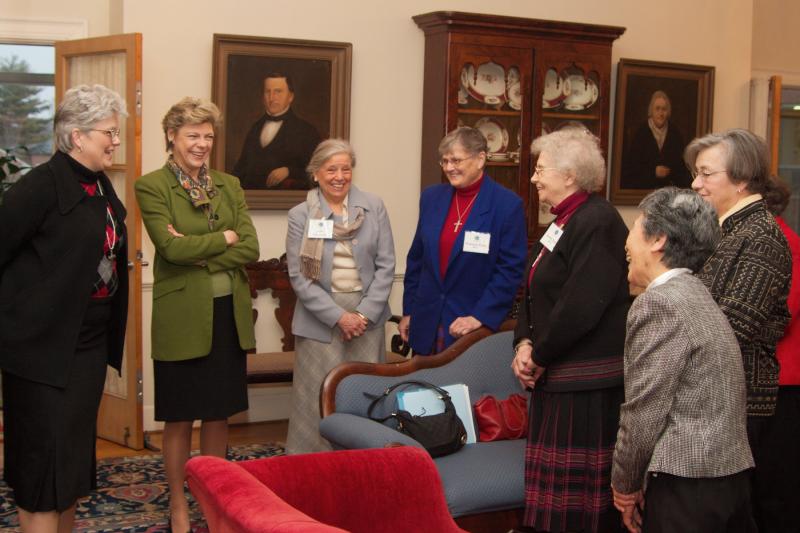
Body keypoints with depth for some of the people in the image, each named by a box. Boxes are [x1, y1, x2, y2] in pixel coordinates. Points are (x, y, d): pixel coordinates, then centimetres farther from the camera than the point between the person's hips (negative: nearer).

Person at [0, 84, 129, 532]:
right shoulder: (42, 185, -15)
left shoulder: (101, 187, 11)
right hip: (44, 343, -8)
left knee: (75, 450, 15)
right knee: (45, 452, -3)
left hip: (90, 342, 8)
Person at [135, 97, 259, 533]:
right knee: (180, 419, 5)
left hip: (229, 313, 4)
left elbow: (251, 249, 0)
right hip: (182, 316, -4)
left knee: (219, 414, 12)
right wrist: (224, 238, -6)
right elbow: (171, 247, -16)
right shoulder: (151, 186, -4)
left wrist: (199, 253, -12)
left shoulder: (229, 185, 10)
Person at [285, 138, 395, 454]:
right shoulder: (300, 215, 0)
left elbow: (385, 265, 2)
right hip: (320, 318, -1)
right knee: (321, 396, -1)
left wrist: (365, 313, -8)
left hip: (366, 314, 2)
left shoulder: (374, 208, 4)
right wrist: (338, 316, -12)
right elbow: (299, 276, -4)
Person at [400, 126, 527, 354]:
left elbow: (511, 269, -11)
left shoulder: (507, 205, -9)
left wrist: (480, 317, -16)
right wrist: (408, 311, 11)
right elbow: (416, 259, 13)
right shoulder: (431, 197, 7)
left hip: (477, 326, -4)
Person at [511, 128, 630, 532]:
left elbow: (580, 306, -23)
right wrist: (525, 344, 0)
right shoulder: (564, 222, 15)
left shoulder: (598, 223, -16)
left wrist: (539, 356, -12)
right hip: (555, 377, 10)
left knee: (579, 490, -2)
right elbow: (534, 293, 16)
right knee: (553, 485, 14)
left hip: (587, 384, -10)